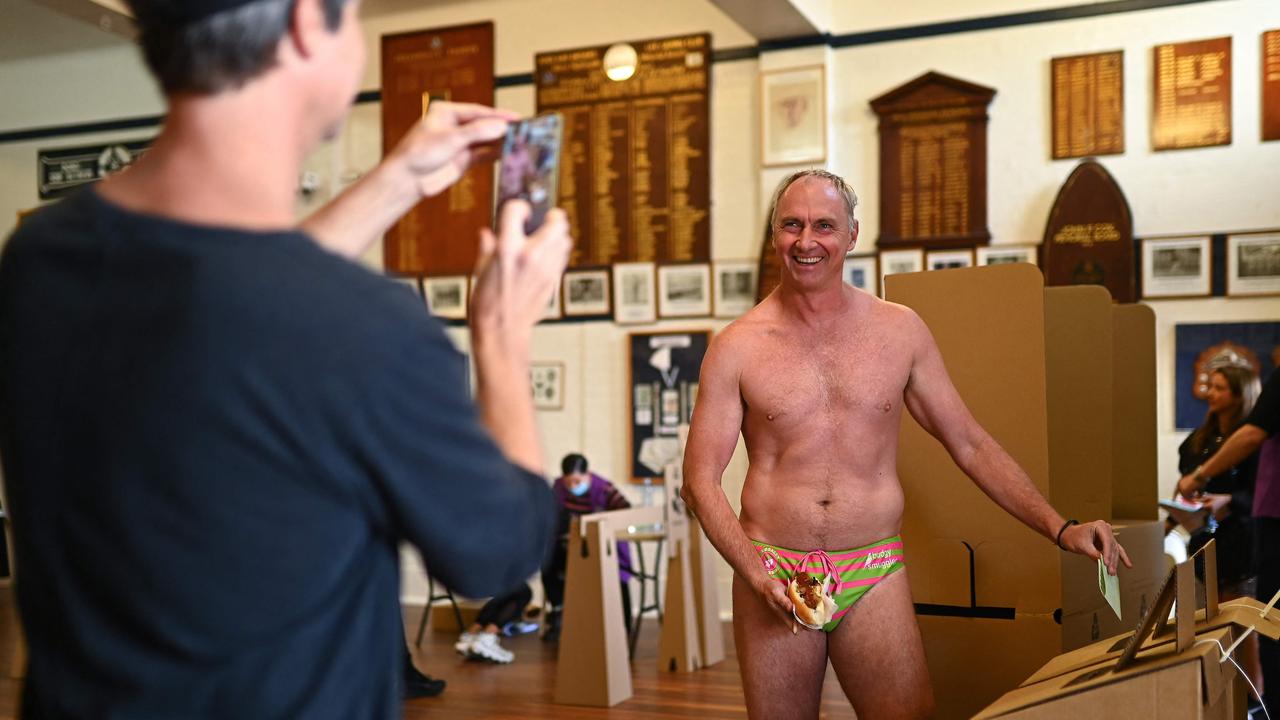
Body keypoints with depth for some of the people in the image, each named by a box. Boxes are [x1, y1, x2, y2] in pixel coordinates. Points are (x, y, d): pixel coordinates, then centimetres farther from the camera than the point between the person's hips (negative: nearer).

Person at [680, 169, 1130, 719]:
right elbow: (701, 481, -3)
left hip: (875, 575, 1)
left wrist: (1061, 529, 2)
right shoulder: (738, 347, -3)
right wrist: (759, 577, -15)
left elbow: (970, 445, 10)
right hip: (773, 575, -1)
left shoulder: (899, 330, 4)